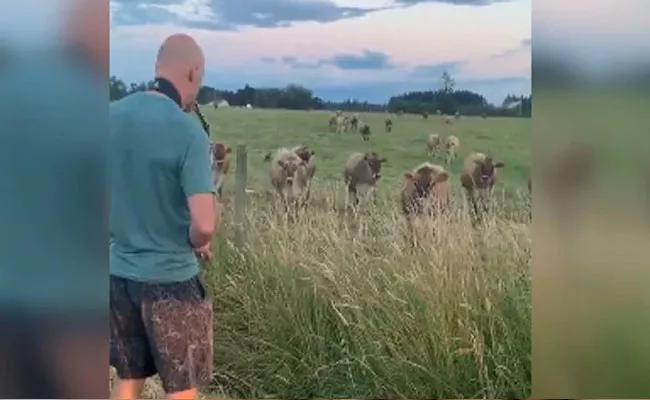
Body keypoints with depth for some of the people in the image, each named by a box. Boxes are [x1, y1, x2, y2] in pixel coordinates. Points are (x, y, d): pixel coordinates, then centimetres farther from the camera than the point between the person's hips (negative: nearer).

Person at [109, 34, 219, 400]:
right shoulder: (187, 131, -20)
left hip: (119, 272, 6)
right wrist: (198, 244, -5)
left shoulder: (113, 115, -2)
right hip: (171, 278, -6)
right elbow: (204, 225, -26)